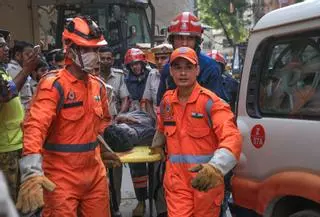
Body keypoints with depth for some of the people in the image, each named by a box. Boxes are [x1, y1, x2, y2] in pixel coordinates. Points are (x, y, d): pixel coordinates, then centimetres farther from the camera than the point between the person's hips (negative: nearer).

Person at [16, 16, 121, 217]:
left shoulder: (98, 85, 8)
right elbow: (35, 126, -28)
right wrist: (32, 171, -41)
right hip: (62, 177, -6)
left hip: (95, 173, 7)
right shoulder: (53, 85, -15)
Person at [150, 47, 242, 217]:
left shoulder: (210, 101, -13)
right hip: (176, 178, 3)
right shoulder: (167, 101, 5)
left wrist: (215, 167, -43)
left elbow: (232, 138, -28)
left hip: (207, 179, -3)